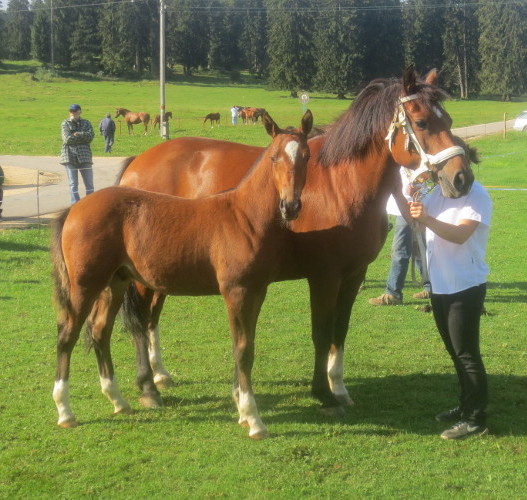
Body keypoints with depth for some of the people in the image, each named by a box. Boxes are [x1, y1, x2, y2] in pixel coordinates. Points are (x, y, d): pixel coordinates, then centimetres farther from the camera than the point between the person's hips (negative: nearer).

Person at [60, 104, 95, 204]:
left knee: (89, 183, 2)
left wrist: (77, 134, -12)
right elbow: (67, 139, -9)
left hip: (84, 156, 2)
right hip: (70, 156, -2)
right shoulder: (65, 123, 6)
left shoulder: (86, 123, 12)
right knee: (73, 183, -1)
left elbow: (91, 136, -5)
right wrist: (83, 137, -7)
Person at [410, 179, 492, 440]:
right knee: (454, 350, 18)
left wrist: (427, 219, -39)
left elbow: (461, 234, -27)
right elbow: (412, 216, 7)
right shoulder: (440, 191, 8)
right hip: (440, 284, 8)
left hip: (466, 286, -8)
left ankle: (475, 418, 3)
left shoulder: (477, 195, -15)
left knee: (466, 352, -4)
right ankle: (466, 406, 32)